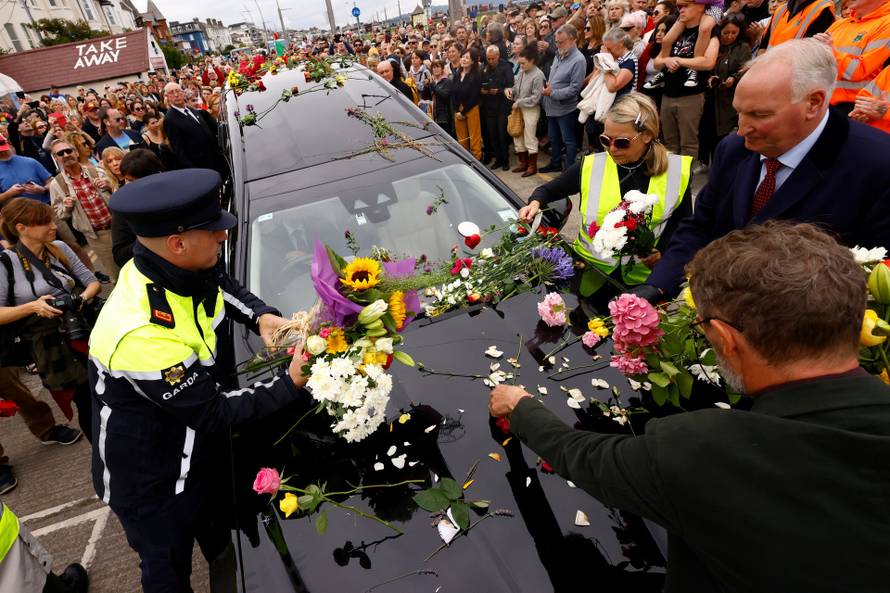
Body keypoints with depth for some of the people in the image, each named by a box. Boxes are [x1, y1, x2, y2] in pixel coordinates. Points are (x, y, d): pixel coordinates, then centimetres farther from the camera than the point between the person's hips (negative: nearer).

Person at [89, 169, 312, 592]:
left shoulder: (175, 271, -15)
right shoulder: (141, 333, -39)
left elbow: (225, 287, 7)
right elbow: (213, 412, -29)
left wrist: (261, 317, -11)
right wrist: (290, 384, -26)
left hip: (198, 450, 8)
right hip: (151, 483, -7)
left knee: (216, 525, 32)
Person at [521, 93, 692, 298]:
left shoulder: (676, 171, -1)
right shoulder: (592, 166, -2)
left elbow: (684, 224, 10)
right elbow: (547, 190, 11)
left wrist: (663, 250, -7)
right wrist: (535, 203, -10)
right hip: (592, 270, 0)